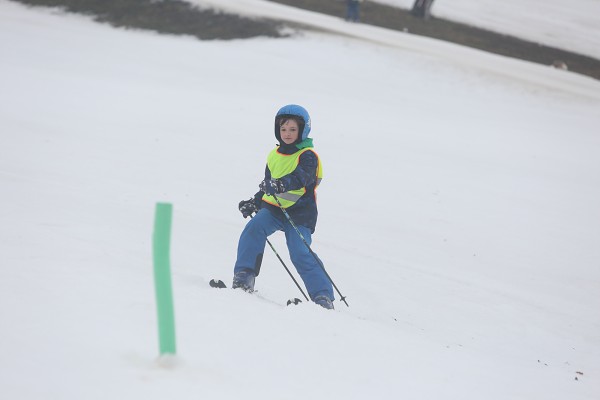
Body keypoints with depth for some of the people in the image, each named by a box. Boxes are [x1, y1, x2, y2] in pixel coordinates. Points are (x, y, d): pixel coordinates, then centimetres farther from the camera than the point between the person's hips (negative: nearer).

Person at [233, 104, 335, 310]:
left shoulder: (307, 156, -5)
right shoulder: (274, 156, 16)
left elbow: (301, 177, -26)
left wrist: (282, 184, -45)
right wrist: (254, 202, 17)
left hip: (299, 213, -5)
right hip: (273, 208, 5)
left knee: (300, 253, -18)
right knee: (254, 227, -24)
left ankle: (323, 296, -11)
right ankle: (244, 276, -22)